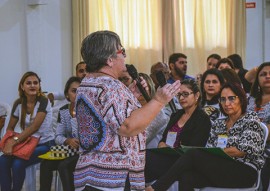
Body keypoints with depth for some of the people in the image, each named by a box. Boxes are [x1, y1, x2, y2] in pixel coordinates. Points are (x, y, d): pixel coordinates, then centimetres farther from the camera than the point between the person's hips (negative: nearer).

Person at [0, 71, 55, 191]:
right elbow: (10, 128, 8)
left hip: (44, 144, -5)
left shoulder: (43, 102, -14)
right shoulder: (19, 103, 1)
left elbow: (34, 127, -22)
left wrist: (14, 141, -28)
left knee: (18, 164, -27)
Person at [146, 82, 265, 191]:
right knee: (186, 177, -28)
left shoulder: (251, 120, 4)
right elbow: (209, 149, 12)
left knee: (194, 154, -26)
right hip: (220, 170, 5)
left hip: (245, 172, -5)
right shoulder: (218, 124, 22)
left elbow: (244, 150, -9)